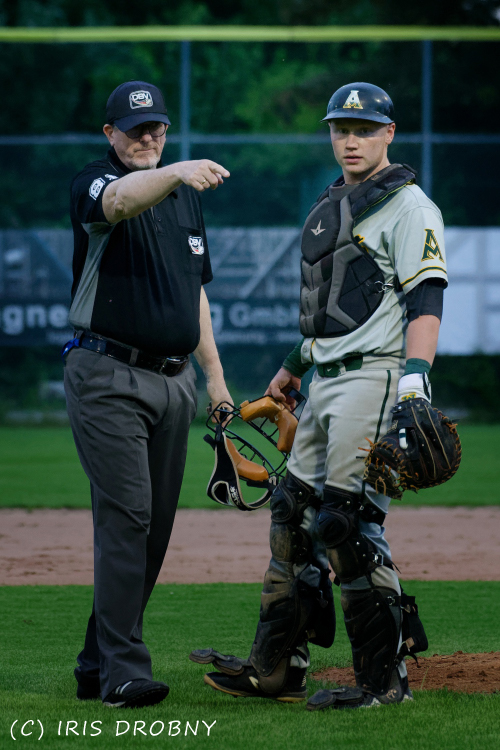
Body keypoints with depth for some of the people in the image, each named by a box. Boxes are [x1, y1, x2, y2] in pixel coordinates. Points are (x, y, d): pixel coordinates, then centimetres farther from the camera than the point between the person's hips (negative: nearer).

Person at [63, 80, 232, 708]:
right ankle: (122, 672, -16)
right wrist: (175, 173, -52)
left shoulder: (184, 196, 16)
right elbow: (121, 199, -33)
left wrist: (214, 374, 17)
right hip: (108, 377, -7)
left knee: (155, 526, 7)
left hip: (173, 380, 7)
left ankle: (98, 664, 15)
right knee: (126, 514, -15)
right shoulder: (95, 183, -6)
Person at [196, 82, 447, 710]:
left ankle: (385, 678, -7)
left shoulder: (406, 205, -6)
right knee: (294, 513, 8)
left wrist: (415, 375, -28)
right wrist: (294, 365, 35)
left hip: (376, 377, -9)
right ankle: (276, 670, 14)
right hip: (326, 379, 9)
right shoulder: (329, 208, 21)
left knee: (347, 521, -13)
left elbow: (424, 299, -16)